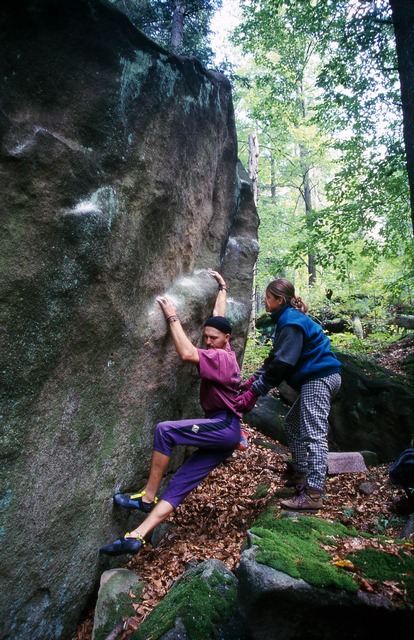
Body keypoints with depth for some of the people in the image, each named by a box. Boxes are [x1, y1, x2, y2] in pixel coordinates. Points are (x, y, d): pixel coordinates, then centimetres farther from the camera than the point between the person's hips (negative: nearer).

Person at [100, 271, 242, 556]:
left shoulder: (223, 357, -13)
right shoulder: (222, 352, 12)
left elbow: (187, 353, -28)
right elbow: (218, 317, 27)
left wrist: (173, 317, -20)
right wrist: (223, 288, 38)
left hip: (225, 427, -9)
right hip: (219, 433, 9)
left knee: (165, 430, -26)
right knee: (180, 484, -4)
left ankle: (148, 497, -16)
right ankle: (137, 536, -10)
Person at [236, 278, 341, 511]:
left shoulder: (291, 322, -16)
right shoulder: (288, 319, 16)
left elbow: (282, 365, -23)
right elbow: (274, 360, 15)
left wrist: (254, 392, -21)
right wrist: (251, 382, 6)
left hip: (319, 378, -11)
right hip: (316, 379, 11)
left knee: (313, 433, -13)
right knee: (293, 424, 17)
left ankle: (313, 494, -12)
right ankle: (301, 474, 25)